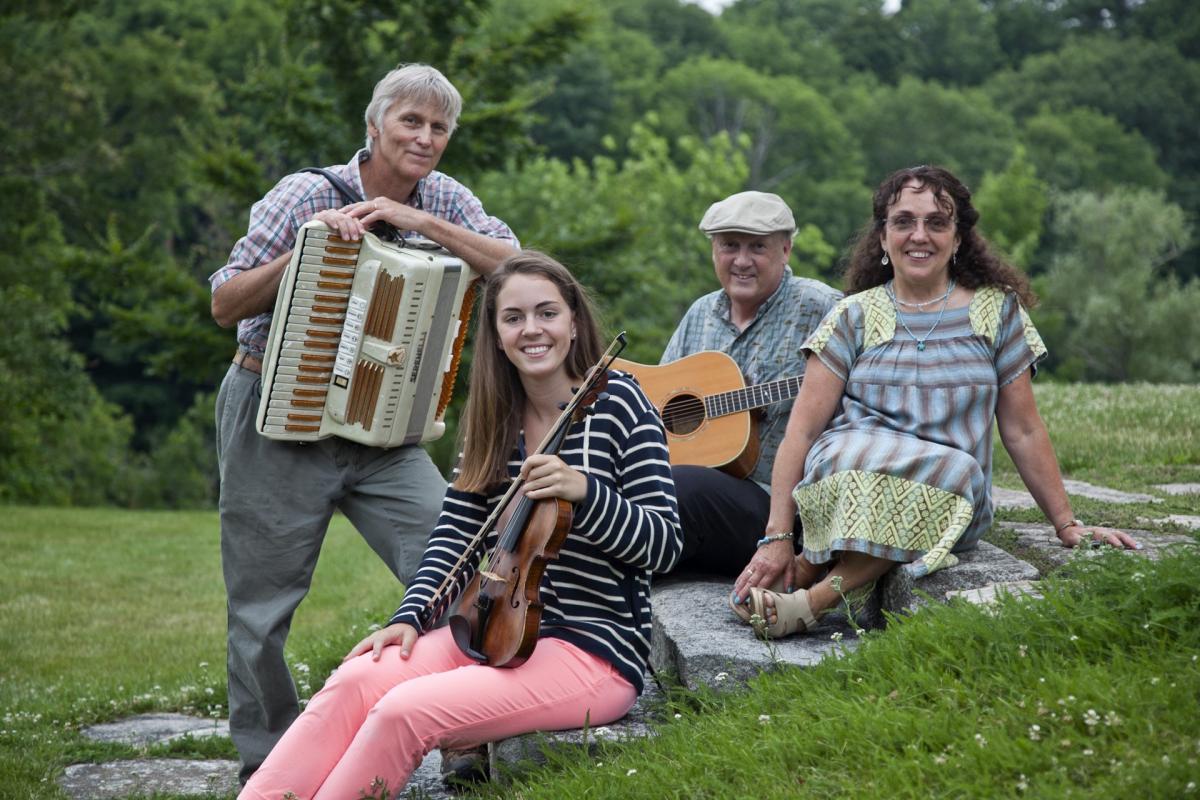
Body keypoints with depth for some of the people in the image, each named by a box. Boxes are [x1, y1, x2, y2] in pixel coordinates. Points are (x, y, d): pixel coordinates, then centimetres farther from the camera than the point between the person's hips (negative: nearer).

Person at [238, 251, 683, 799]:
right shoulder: (496, 419, 12)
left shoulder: (617, 403, -6)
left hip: (594, 649, -6)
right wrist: (410, 615, -9)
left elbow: (664, 547, -11)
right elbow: (456, 532, 7)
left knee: (406, 711, -27)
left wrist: (584, 491, -27)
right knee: (356, 682, -22)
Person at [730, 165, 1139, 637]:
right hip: (845, 473, -2)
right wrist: (777, 538, -9)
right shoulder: (854, 317, 7)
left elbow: (1023, 432, 14)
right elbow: (801, 431, 0)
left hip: (952, 502, 2)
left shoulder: (996, 310, 11)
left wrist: (1067, 526, 11)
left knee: (954, 474, -36)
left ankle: (813, 596, -26)